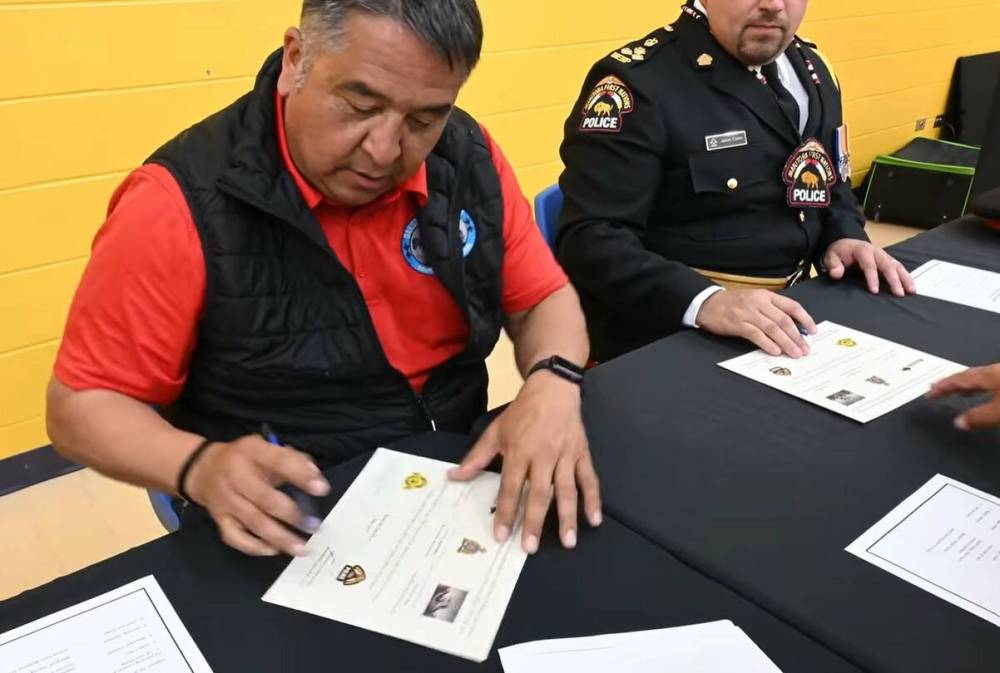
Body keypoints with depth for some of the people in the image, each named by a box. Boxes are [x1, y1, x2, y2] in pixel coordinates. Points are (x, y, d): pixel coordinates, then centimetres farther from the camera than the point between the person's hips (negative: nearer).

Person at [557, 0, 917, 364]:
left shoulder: (811, 68, 10)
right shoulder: (639, 79, -14)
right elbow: (590, 239, -20)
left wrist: (844, 237, 0)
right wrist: (704, 301, -33)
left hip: (787, 315, 7)